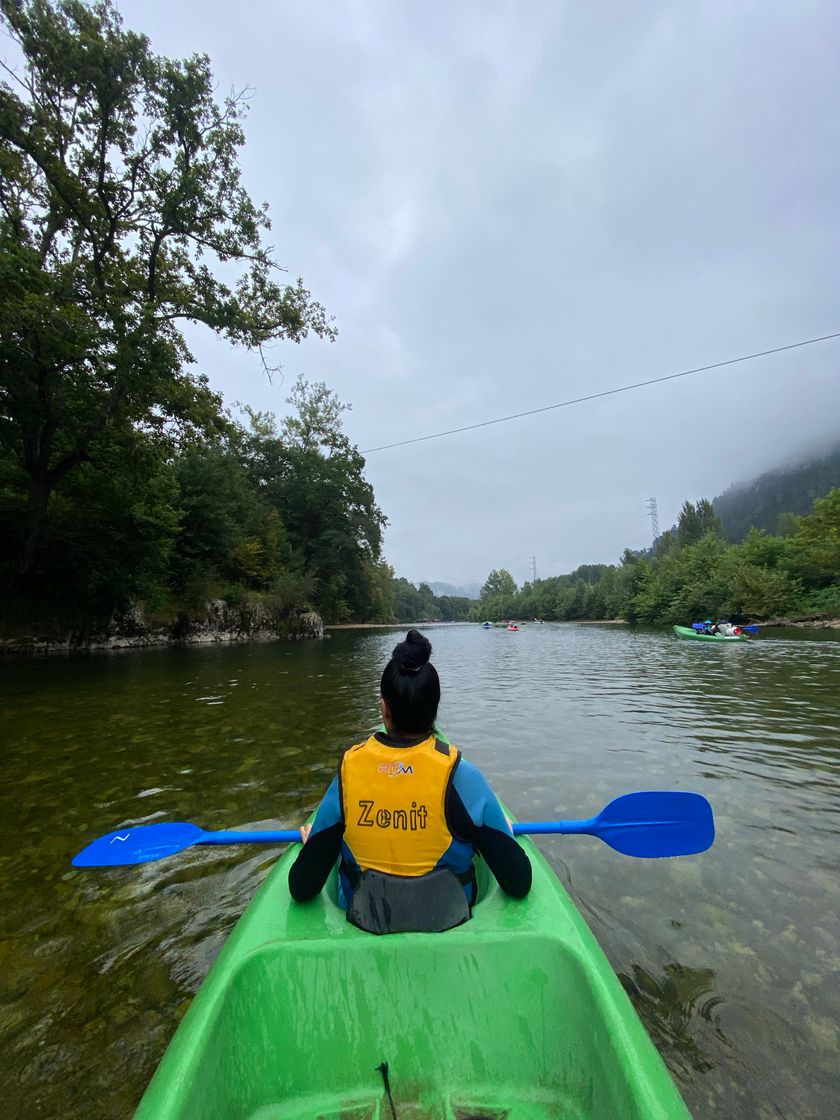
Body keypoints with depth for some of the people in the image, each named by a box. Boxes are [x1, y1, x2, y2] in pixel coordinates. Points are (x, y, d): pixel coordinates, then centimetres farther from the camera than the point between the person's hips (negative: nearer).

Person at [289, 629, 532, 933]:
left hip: (363, 924, 2)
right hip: (448, 921, -1)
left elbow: (301, 890, -13)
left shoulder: (348, 772, -21)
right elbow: (519, 885, -17)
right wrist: (505, 833, 4)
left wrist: (311, 843, 9)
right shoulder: (461, 776, -25)